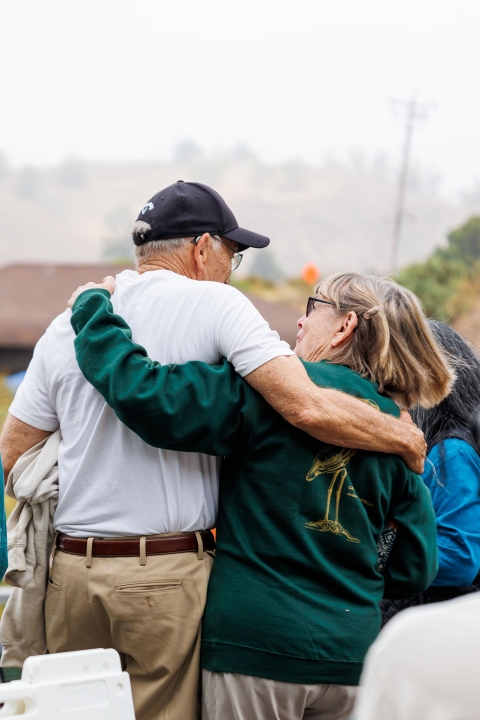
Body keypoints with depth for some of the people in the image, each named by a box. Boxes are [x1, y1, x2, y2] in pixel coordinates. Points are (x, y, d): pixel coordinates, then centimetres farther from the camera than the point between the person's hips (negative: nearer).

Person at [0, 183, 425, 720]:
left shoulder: (65, 327, 9)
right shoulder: (213, 303, -5)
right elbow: (310, 409, -17)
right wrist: (406, 438, -2)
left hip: (72, 572, 5)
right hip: (169, 575, -5)